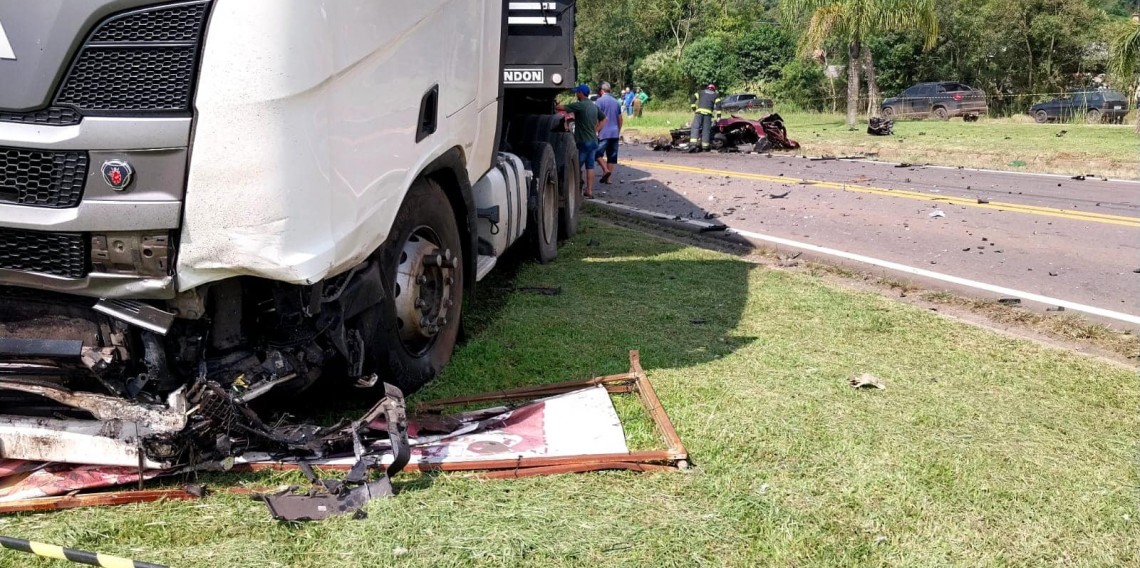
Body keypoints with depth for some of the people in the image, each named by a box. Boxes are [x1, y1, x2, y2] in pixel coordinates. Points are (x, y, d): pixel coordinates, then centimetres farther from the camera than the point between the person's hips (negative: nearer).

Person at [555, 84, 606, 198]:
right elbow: (603, 119, 19)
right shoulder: (594, 106, 10)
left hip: (583, 142, -7)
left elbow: (562, 107, -17)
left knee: (576, 167, 3)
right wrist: (595, 131, 13)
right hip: (593, 141, 7)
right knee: (590, 167, 8)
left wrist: (553, 105, 1)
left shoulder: (580, 105, -15)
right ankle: (589, 191, 8)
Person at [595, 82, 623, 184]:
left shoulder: (600, 100, -6)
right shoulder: (616, 102, 14)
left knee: (598, 153, 2)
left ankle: (605, 170, -16)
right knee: (612, 156, 7)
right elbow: (620, 119, 18)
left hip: (604, 133, -6)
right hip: (615, 133, 6)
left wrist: (596, 131, -8)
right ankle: (608, 178, 9)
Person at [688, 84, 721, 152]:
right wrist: (718, 116, 7)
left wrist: (694, 109, 13)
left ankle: (693, 144, -24)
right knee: (706, 130, 2)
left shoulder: (700, 92, 25)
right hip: (708, 113, 0)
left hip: (699, 111, 0)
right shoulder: (716, 95, 23)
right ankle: (705, 147, -1)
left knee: (695, 128, -8)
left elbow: (692, 99, 11)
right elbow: (718, 105, 8)